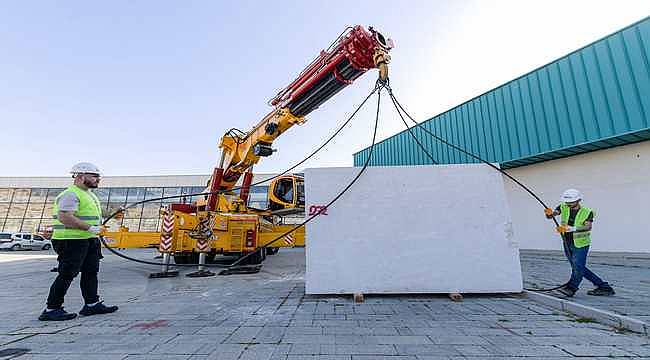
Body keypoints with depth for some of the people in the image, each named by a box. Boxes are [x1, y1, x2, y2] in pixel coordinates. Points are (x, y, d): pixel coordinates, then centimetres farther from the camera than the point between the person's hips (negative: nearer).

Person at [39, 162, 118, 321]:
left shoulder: (88, 194, 18)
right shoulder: (71, 194, -15)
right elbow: (65, 217, -25)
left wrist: (97, 229, 16)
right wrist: (89, 228, -22)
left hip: (88, 240, 10)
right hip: (72, 241, -10)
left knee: (91, 271, 11)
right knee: (67, 274, -2)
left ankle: (92, 304, 20)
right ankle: (51, 310, 13)